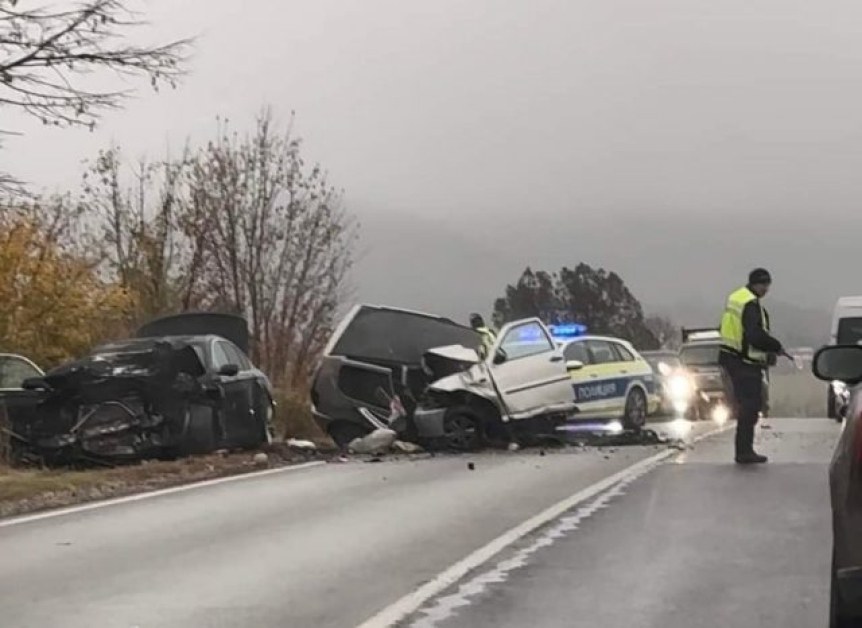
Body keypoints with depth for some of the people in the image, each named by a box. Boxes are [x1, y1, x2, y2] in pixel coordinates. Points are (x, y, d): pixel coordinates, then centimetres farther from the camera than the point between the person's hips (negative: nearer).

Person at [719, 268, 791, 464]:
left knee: (746, 405, 15)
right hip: (745, 362, -10)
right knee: (750, 406, -5)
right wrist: (776, 347, -13)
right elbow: (756, 335, -26)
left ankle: (744, 450, 18)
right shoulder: (751, 304, -17)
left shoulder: (735, 297, 14)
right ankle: (744, 452, -3)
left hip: (731, 357, 10)